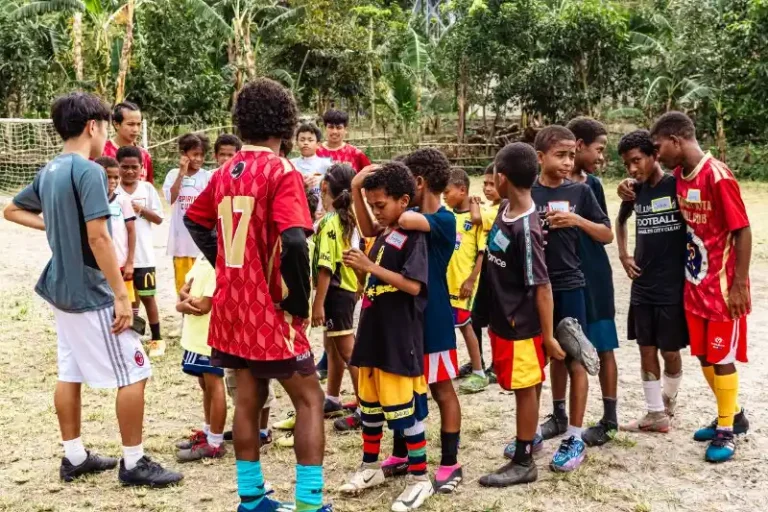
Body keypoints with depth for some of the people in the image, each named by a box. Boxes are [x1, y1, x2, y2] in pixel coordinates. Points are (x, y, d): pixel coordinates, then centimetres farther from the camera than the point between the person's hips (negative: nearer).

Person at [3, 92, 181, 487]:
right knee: (134, 372, -1)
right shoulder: (89, 171, -17)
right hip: (90, 292, -9)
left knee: (69, 373, 15)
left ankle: (74, 456, 25)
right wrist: (122, 295, -20)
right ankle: (134, 463, 5)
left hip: (61, 288, 9)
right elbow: (97, 237, -24)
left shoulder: (49, 171, 9)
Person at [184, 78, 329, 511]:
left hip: (231, 305, 7)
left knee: (250, 396, 17)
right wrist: (299, 302, -15)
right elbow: (294, 243, -28)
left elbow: (195, 222, 20)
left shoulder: (226, 172, 6)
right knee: (310, 399, 4)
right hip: (268, 310, -7)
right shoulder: (282, 173, -17)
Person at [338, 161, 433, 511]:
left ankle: (419, 478, 11)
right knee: (370, 403, 17)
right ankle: (370, 466, 31)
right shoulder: (383, 236, 12)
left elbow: (414, 285, -24)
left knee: (406, 408, -1)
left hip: (400, 340, -9)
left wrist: (370, 267, -24)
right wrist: (359, 266, 2)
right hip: (374, 334, 9)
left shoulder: (413, 237, -14)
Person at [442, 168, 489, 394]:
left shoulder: (477, 217, -11)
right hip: (443, 280, 6)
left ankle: (479, 373, 14)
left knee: (464, 325, 1)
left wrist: (471, 280, -15)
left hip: (462, 282, -6)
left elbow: (482, 253, -12)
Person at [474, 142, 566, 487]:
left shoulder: (525, 229, -25)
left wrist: (547, 336, -18)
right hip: (502, 318, 8)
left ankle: (523, 462, 16)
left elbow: (542, 287, -22)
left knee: (525, 388, 4)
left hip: (521, 324, -8)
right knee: (524, 387, 20)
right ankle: (526, 442, 36)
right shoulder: (506, 210, 1)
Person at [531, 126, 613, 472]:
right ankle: (558, 418, 36)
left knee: (574, 358, 2)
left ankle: (575, 436, 10)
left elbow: (607, 236, 3)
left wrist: (577, 220, -13)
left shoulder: (579, 192, -1)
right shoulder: (525, 193, -2)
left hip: (569, 286, -1)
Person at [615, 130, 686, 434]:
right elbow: (620, 220, 24)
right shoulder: (635, 191, 5)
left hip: (673, 285, -4)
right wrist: (623, 255, 13)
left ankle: (668, 400, 32)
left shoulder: (678, 185, -11)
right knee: (647, 350, 7)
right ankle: (656, 415, 16)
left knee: (670, 351, 7)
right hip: (642, 286, 4)